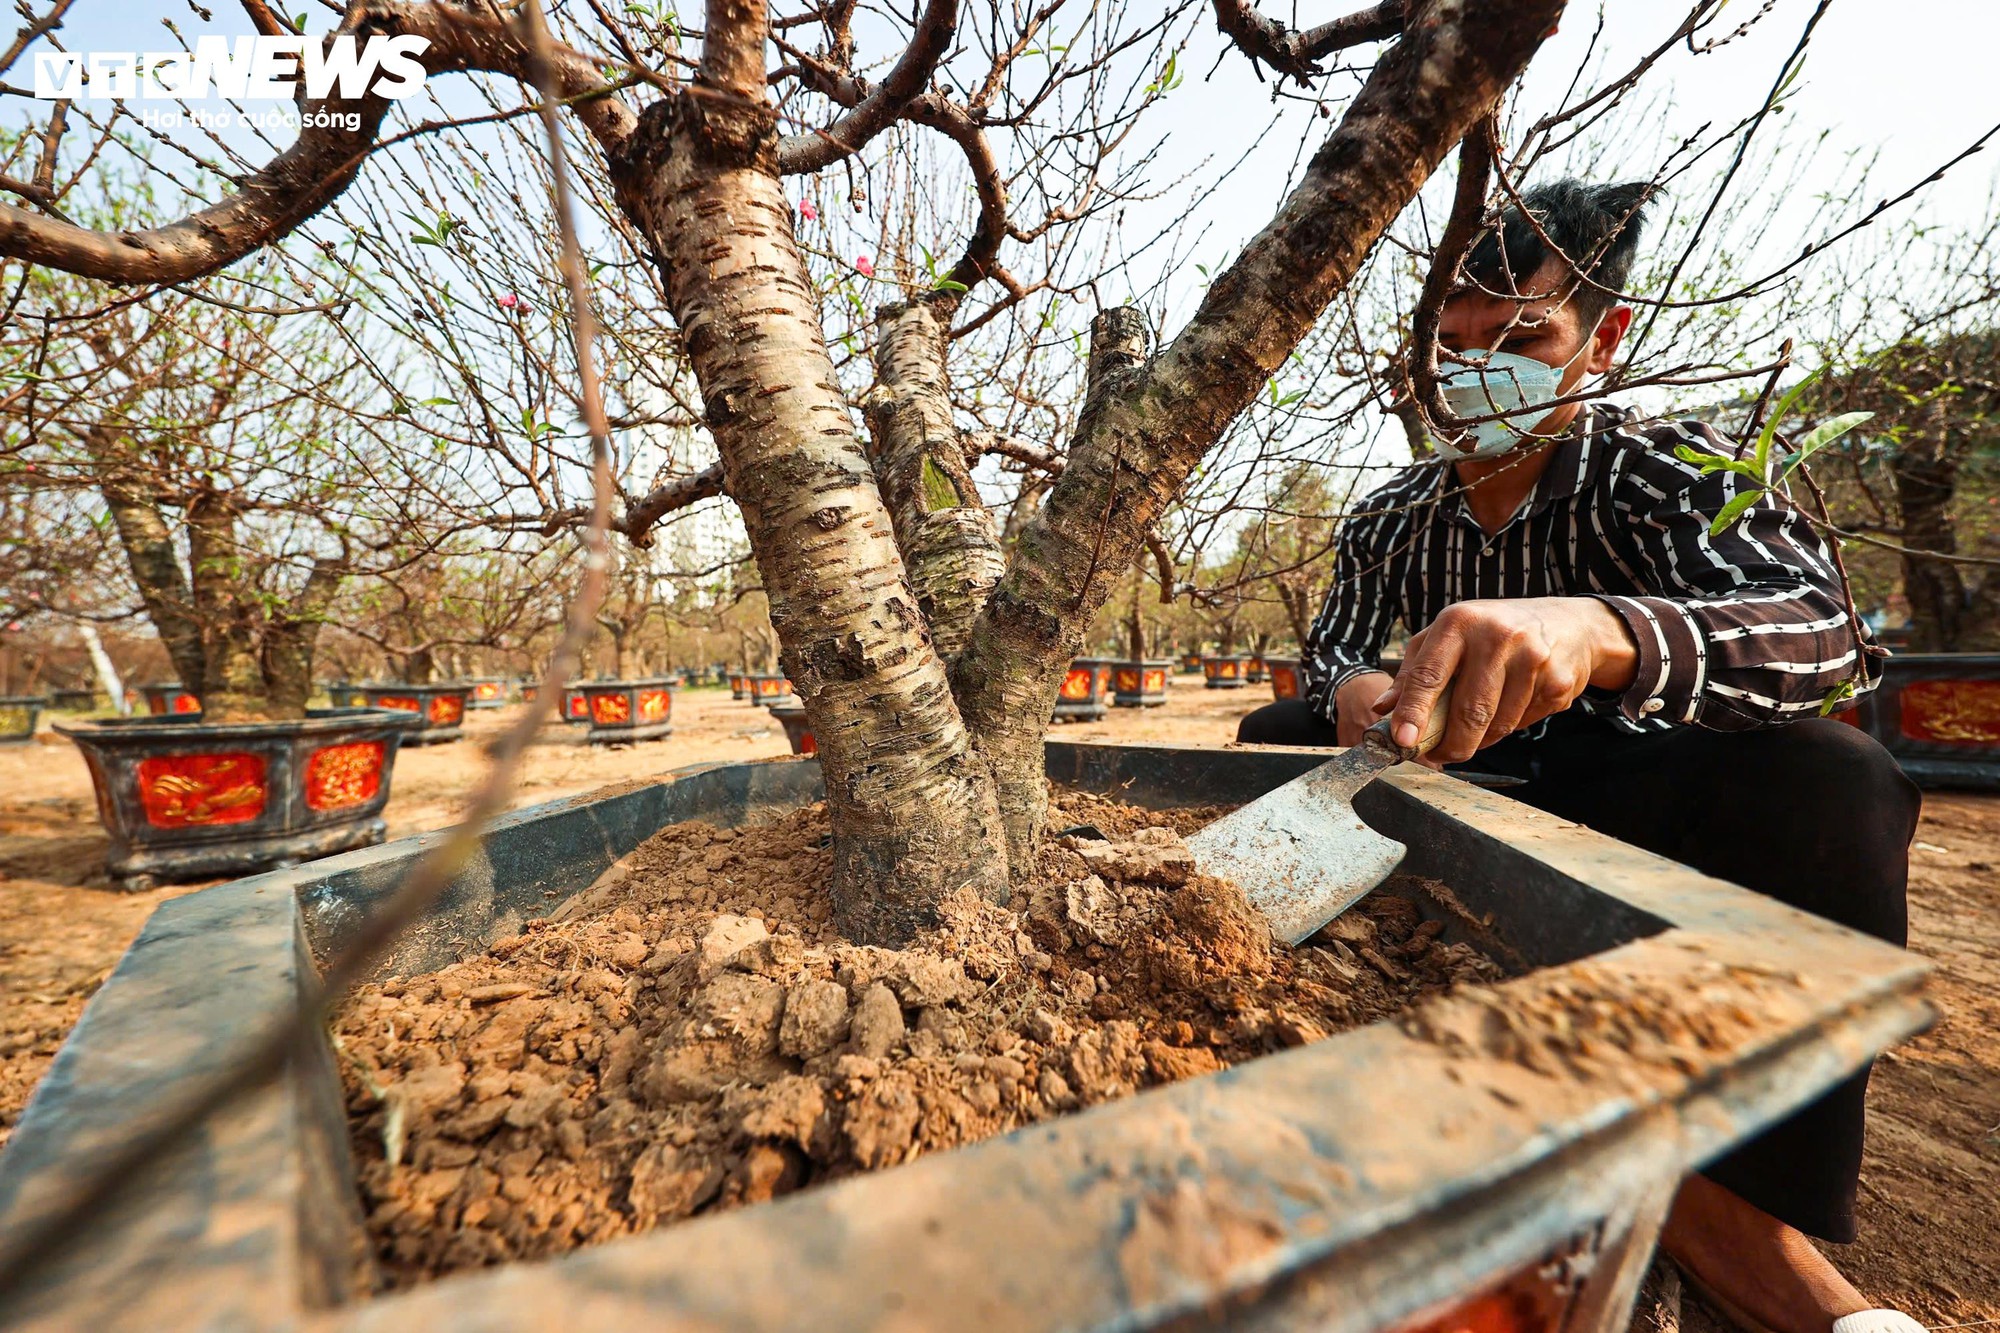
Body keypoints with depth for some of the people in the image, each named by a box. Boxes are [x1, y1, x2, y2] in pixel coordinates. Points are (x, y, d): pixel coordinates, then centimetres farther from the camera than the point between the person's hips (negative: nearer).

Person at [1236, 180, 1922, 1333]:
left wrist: (1595, 629, -52)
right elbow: (1334, 657, -1)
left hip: (1624, 797, -3)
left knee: (1822, 778, -31)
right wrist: (1354, 694, -27)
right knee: (1275, 736, -12)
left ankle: (1737, 1205, -21)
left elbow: (1819, 631, -29)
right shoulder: (1391, 520, 2)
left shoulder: (1670, 471, -10)